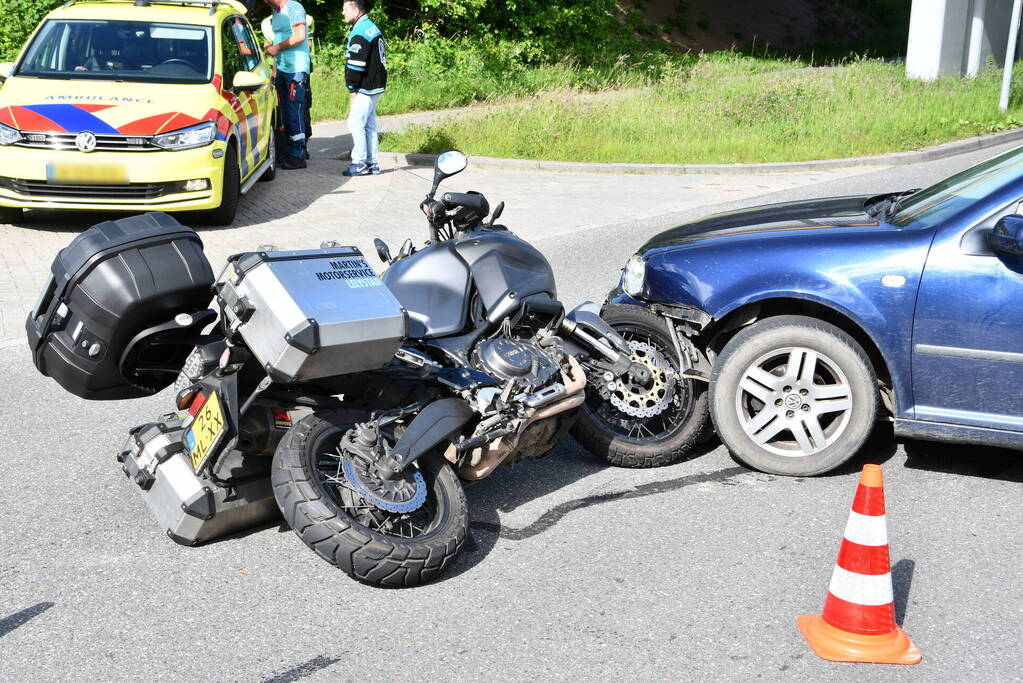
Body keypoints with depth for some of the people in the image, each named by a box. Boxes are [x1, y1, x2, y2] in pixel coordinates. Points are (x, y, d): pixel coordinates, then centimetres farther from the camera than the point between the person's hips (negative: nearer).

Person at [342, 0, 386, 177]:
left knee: (355, 123, -6)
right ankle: (372, 163, 15)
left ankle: (360, 163, -5)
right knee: (370, 124, 12)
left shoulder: (359, 33, -16)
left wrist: (352, 89, -11)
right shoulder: (372, 27, 17)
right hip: (376, 86, 10)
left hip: (366, 88, -10)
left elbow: (355, 65, -20)